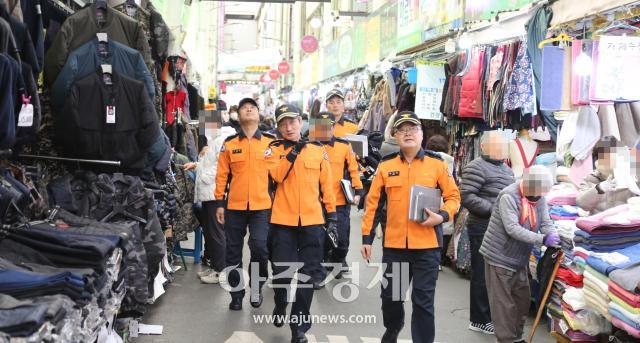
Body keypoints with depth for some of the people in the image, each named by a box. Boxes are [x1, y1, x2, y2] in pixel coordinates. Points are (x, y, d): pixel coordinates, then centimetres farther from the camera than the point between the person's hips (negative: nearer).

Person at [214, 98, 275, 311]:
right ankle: (237, 293, 24)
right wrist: (220, 203, 3)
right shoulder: (229, 145, 6)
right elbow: (222, 176, 7)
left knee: (259, 248, -10)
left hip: (262, 207, -1)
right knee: (233, 251, 8)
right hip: (235, 207, 2)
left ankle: (256, 289, 15)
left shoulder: (271, 143, 4)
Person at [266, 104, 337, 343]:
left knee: (306, 276, 5)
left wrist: (332, 216, 8)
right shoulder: (274, 150, 4)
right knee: (281, 270, 5)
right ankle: (280, 305, 36)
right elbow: (277, 175, -14)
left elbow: (327, 186, 9)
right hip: (283, 221, -1)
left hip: (312, 222, 1)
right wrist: (292, 151, -17)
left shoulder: (318, 151, 7)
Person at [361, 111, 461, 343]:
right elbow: (373, 203, 6)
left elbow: (453, 196, 5)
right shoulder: (386, 165, 4)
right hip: (394, 243, 2)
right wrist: (367, 237, 3)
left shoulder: (437, 163, 1)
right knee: (390, 295, 16)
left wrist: (442, 216, -14)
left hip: (427, 244, -2)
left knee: (423, 299, 2)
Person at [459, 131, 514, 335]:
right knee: (482, 275, 0)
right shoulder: (476, 167, -12)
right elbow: (466, 196, -22)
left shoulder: (507, 169, 18)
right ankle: (480, 320, 11)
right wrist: (493, 209, -22)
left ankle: (493, 314, 28)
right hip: (483, 229, -9)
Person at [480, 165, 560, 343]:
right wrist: (542, 239, -34)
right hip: (499, 257, -8)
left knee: (523, 299, 16)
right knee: (503, 303, -1)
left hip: (519, 258, 8)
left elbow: (546, 223, 1)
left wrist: (554, 238, -21)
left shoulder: (539, 197, 1)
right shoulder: (508, 196, -23)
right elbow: (512, 229, -29)